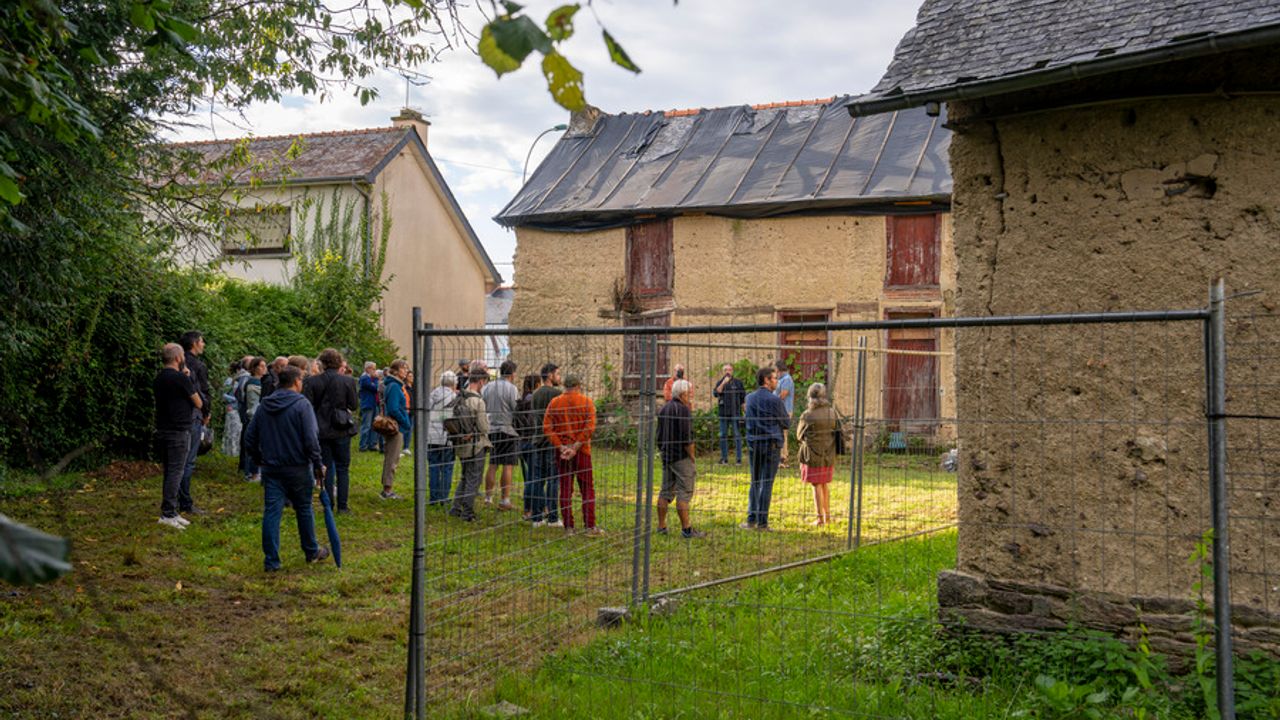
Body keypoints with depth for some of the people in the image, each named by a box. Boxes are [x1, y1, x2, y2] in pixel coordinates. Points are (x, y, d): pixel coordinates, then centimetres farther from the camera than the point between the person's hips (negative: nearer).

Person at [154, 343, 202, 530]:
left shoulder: (159, 378, 11)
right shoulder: (180, 378, -14)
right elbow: (198, 403, -6)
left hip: (162, 430, 8)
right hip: (178, 431, -8)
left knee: (169, 471, 13)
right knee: (176, 472, -6)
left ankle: (171, 512, 18)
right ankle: (167, 514, -7)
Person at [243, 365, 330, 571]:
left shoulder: (264, 406, 6)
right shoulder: (301, 405, -10)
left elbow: (250, 438, 11)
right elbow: (311, 439, -15)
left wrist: (259, 460, 22)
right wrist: (318, 465, -7)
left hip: (271, 468, 4)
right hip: (298, 468, -3)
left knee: (271, 512, 3)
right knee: (304, 510, 12)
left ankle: (271, 560, 1)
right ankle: (312, 552, 26)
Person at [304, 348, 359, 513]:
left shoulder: (312, 382, -6)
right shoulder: (348, 381, -9)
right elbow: (354, 405, -4)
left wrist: (311, 427, 8)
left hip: (322, 431, 1)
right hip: (342, 430, -1)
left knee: (326, 467, 10)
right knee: (342, 468, 9)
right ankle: (342, 505, 9)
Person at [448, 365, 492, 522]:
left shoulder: (459, 397, 3)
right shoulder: (477, 401, -20)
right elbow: (484, 427, -17)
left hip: (461, 444, 8)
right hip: (475, 445, -8)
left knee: (465, 477, 21)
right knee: (474, 479, 3)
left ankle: (456, 507, 21)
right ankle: (467, 513, 7)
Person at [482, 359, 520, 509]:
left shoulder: (488, 387, 7)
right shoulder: (512, 388, -11)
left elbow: (483, 408, 10)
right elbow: (518, 411, -12)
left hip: (491, 430, 6)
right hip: (508, 430, -6)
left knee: (492, 466, 13)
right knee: (508, 466, -2)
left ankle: (488, 497, 17)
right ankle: (505, 500, -2)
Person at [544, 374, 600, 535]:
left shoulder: (554, 403, 3)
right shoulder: (586, 402, -3)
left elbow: (547, 427, -6)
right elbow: (590, 427, -14)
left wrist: (561, 447, -9)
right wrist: (575, 446, -14)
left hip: (562, 452, 2)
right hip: (582, 451, -2)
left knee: (565, 489, 8)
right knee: (587, 488, 5)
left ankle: (568, 527, 8)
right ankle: (590, 526, 2)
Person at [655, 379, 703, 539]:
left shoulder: (663, 409, 13)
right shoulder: (683, 409, -13)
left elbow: (659, 436, 17)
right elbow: (687, 437, -19)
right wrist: (692, 455, -10)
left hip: (666, 456, 8)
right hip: (681, 456, -8)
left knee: (666, 491, 13)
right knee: (684, 492, -6)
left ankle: (661, 526, 16)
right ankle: (686, 529, -7)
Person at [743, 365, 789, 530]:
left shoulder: (750, 398, 6)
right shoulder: (775, 400, -12)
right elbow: (786, 423, -4)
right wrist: (788, 418, 17)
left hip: (754, 442, 5)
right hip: (771, 443, -5)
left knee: (755, 482, 13)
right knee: (766, 484, 0)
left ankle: (752, 519, 14)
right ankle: (762, 521, 2)